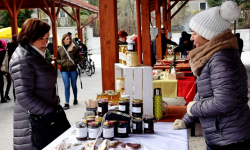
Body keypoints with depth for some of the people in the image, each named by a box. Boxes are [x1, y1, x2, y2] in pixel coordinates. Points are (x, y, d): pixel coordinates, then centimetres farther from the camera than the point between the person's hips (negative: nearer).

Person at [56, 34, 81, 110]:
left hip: (73, 70, 0)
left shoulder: (74, 48, 1)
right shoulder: (60, 49, 7)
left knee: (74, 85, 12)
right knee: (67, 86, -4)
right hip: (64, 70, 1)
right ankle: (67, 103, 0)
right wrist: (61, 62, -4)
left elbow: (78, 57, 5)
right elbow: (57, 59, 16)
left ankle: (75, 99, 34)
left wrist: (74, 61, -12)